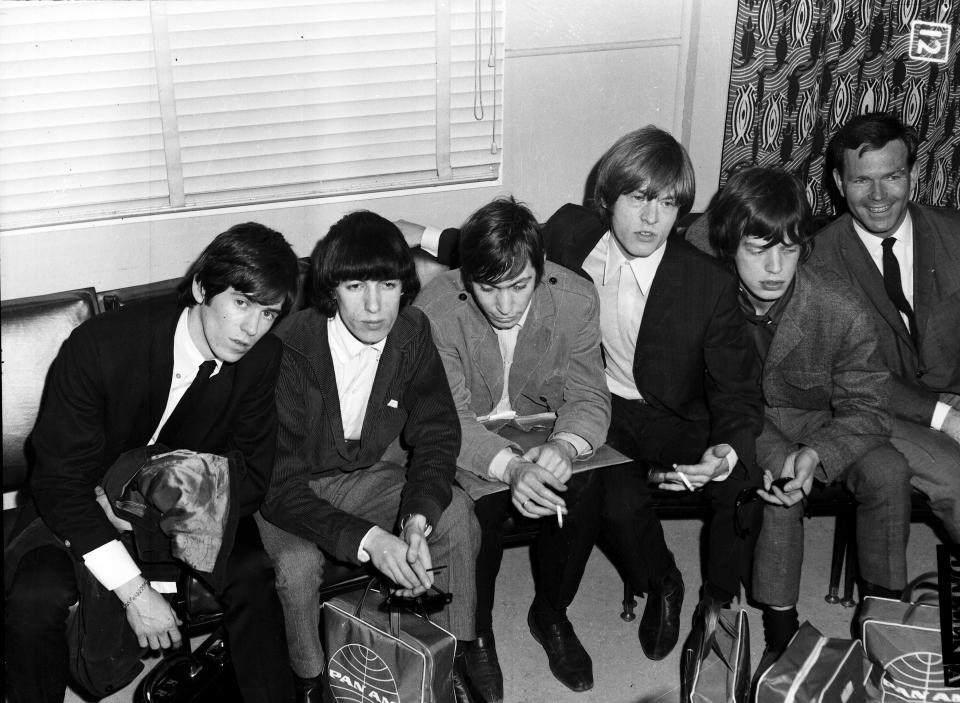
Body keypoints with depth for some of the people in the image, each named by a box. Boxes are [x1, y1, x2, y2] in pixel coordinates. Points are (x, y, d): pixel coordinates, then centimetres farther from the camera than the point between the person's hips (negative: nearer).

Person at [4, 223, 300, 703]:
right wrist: (134, 590, -30)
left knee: (254, 575, -24)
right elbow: (60, 482, -24)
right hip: (80, 509, -2)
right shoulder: (98, 346, -27)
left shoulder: (262, 358, -15)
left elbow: (251, 476, -7)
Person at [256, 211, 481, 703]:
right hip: (288, 490, -4)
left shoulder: (412, 335, -14)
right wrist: (366, 539, -39)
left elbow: (438, 436, -7)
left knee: (456, 513, -17)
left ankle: (451, 663, 3)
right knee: (297, 561, -32)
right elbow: (279, 483, -28)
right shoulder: (292, 348, -29)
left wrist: (417, 519, -26)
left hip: (363, 475, 4)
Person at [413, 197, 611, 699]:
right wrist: (511, 466, -41)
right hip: (467, 441, -2)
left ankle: (551, 613, 2)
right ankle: (476, 632, -2)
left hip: (540, 428, 2)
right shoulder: (436, 309, -23)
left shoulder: (575, 300, -15)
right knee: (483, 503, -31)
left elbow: (588, 398, -10)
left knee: (584, 487, -26)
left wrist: (564, 446, -34)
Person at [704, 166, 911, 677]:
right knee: (777, 488, -32)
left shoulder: (840, 310, -21)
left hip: (821, 425, 2)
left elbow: (865, 407, -13)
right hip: (743, 425, -1)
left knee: (888, 472, -24)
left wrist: (816, 455, -33)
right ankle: (781, 630, -18)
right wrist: (776, 456, -30)